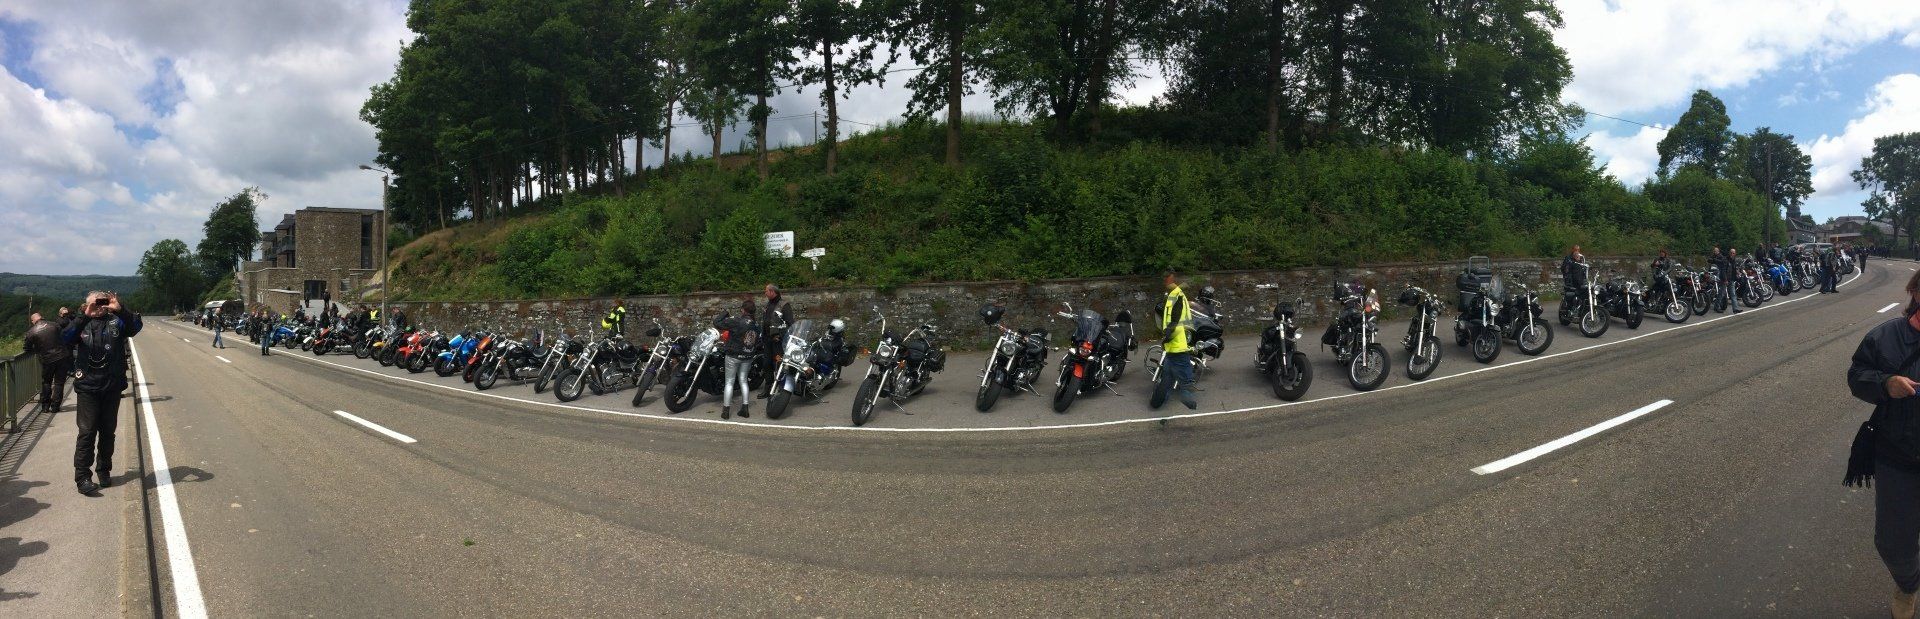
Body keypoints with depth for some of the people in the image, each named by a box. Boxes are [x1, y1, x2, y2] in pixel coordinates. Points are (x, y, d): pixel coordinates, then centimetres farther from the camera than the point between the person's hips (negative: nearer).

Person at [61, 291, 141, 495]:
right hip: (87, 387, -1)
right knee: (87, 431, -5)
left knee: (108, 431, 11)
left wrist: (120, 310, -30)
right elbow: (65, 338, -16)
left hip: (112, 386, 1)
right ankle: (81, 476, -1)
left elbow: (135, 326, -16)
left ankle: (104, 470, 25)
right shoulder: (81, 323, 3)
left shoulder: (117, 321, 4)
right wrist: (85, 316, -26)